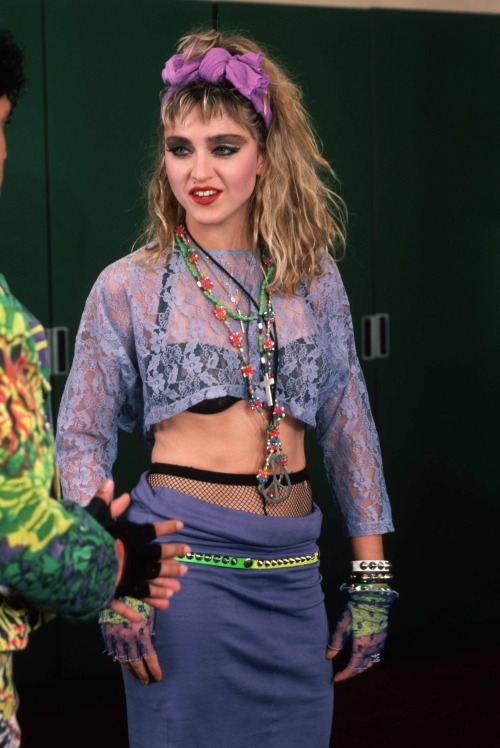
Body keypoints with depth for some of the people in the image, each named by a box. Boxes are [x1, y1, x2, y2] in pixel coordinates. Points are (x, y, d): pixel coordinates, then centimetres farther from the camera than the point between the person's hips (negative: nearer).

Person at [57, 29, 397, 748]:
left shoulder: (313, 278, 7)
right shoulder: (128, 287, 1)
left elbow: (349, 427, 12)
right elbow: (82, 440, 2)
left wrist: (371, 580, 8)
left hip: (292, 572, 3)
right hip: (182, 555, -3)